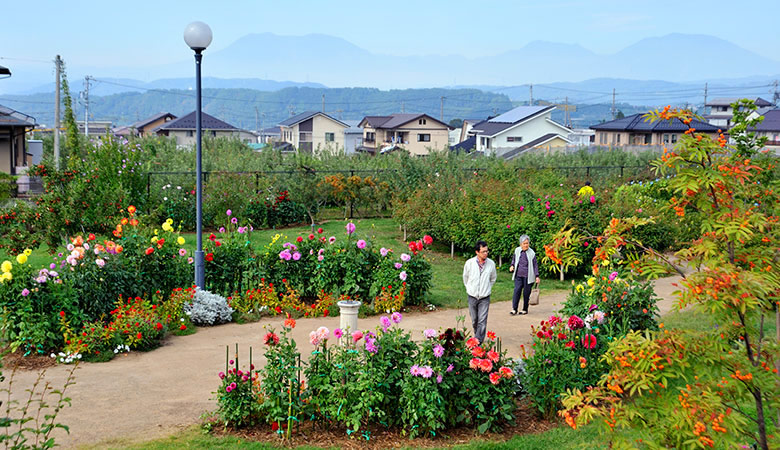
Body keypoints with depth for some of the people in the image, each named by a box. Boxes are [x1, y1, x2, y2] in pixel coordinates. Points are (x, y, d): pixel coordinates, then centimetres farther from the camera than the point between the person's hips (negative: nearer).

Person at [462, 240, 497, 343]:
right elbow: (465, 277, 11)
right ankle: (478, 335, 34)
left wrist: (487, 288, 11)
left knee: (482, 321, -7)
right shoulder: (469, 263, -7)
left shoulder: (491, 264, -5)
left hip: (485, 297, -1)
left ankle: (478, 342, -5)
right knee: (474, 320, 12)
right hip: (472, 296, 1)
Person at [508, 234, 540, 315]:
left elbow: (535, 265, 1)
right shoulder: (517, 250, 5)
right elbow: (514, 259, 23)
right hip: (518, 276, 2)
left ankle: (525, 309, 17)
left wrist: (537, 276, -3)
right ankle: (514, 309, -4)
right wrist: (512, 265, 4)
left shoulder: (532, 253, -4)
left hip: (528, 276, -2)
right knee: (517, 291, -8)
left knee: (526, 293, 3)